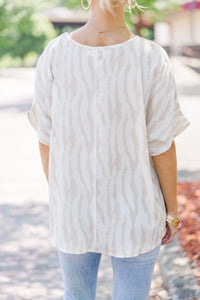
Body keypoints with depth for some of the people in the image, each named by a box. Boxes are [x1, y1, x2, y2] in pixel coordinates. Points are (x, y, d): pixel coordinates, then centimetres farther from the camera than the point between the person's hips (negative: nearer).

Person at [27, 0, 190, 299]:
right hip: (134, 212, -1)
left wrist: (57, 196, 11)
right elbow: (162, 144, -13)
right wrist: (172, 211, 2)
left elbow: (46, 137, -6)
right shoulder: (152, 59, -19)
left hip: (75, 208, 2)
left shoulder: (54, 54, -14)